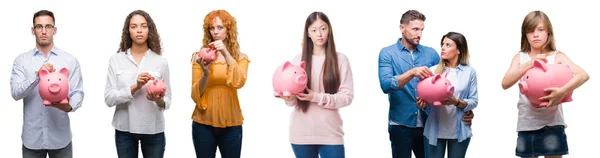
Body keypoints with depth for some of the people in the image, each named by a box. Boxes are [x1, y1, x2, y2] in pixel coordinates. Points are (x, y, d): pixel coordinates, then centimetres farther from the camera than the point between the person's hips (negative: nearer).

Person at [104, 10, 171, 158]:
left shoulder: (161, 61, -1)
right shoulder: (116, 59, -1)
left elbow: (167, 101, 0)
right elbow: (108, 98, -8)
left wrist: (159, 101, -22)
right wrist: (135, 87, -21)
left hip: (153, 130, 0)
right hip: (125, 129, 0)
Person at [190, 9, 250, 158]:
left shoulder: (240, 57, 4)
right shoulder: (201, 56, 2)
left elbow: (239, 82, -16)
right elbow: (195, 95, -2)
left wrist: (226, 54, -23)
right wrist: (205, 74, -19)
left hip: (231, 125, 0)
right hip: (204, 124, 0)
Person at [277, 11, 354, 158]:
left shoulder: (340, 59, 2)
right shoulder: (298, 60, 7)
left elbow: (347, 96, -3)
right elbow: (294, 100, 8)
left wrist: (317, 97, -17)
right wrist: (289, 98, -16)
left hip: (330, 133, -2)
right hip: (301, 133, 2)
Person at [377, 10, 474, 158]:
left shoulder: (431, 53, 7)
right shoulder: (387, 53, -3)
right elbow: (386, 85, -16)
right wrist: (412, 72, -30)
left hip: (427, 123, 3)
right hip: (401, 124, -3)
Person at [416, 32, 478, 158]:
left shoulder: (469, 72, 1)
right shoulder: (433, 70, 3)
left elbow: (474, 102, -1)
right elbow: (426, 98, 6)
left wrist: (457, 102, -18)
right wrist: (423, 105, -16)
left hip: (459, 131, 0)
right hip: (434, 130, 0)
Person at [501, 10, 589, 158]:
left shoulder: (557, 57, -2)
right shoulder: (520, 58, 6)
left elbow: (583, 75, -16)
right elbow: (505, 83, -9)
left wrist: (561, 91, -33)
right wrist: (529, 64, -20)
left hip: (551, 124, -3)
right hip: (526, 125, 3)